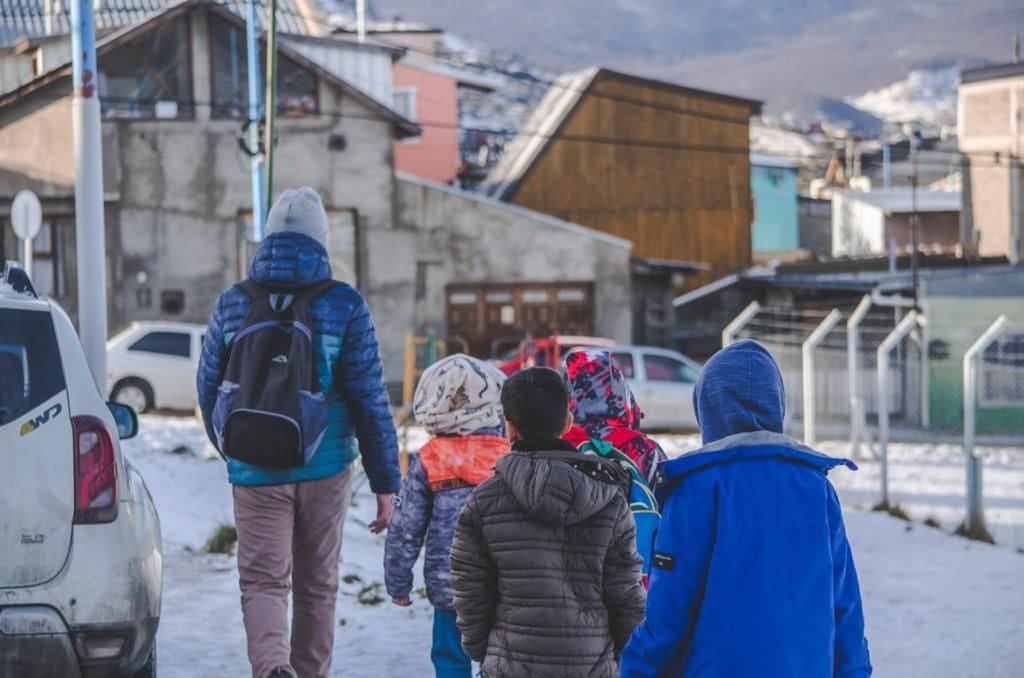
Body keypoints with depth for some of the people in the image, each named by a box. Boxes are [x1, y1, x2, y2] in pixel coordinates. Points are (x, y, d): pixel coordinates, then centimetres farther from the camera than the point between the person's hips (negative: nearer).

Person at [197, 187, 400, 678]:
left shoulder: (232, 305, 0)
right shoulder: (344, 306, -6)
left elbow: (208, 389, 10)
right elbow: (370, 399, -6)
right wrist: (385, 482, 0)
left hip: (255, 472, 0)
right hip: (325, 471, 0)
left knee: (263, 582, 1)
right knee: (317, 584, 14)